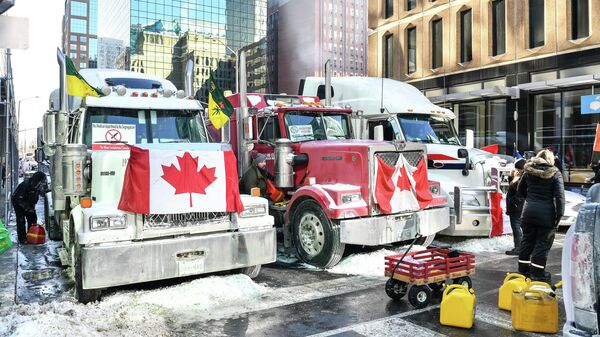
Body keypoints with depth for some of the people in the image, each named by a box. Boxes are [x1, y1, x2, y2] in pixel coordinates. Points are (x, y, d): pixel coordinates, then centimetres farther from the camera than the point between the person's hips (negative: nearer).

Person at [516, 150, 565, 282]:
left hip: (529, 210, 4)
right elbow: (560, 195, -11)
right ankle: (537, 274, 7)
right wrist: (560, 214, -10)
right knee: (543, 242, 4)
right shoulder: (555, 173, -5)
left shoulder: (529, 171, 6)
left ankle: (523, 270, 23)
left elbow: (520, 190, 15)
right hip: (546, 213, -4)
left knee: (527, 240, 14)